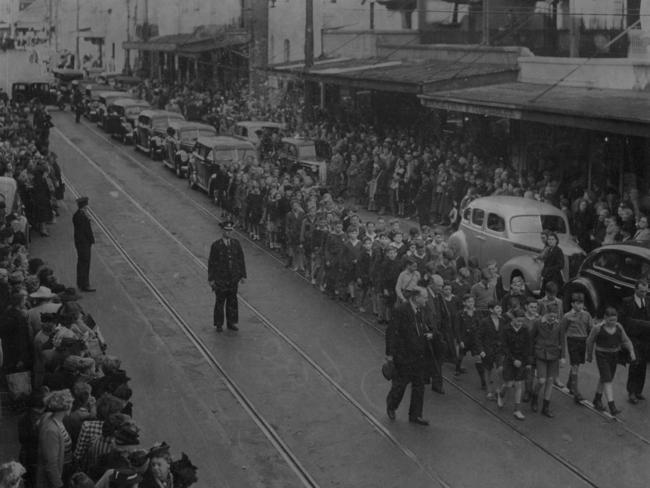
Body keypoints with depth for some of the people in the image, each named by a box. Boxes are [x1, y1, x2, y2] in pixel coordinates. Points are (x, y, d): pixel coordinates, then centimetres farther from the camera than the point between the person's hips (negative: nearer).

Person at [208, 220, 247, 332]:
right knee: (220, 301, 5)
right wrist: (211, 279, -7)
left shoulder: (236, 243, -3)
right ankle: (218, 324, 17)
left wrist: (243, 275, 4)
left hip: (233, 278, 3)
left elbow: (241, 259, 5)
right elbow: (211, 262, -7)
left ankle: (231, 323, 22)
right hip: (220, 279, -3)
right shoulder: (216, 245, -12)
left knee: (232, 300, 10)